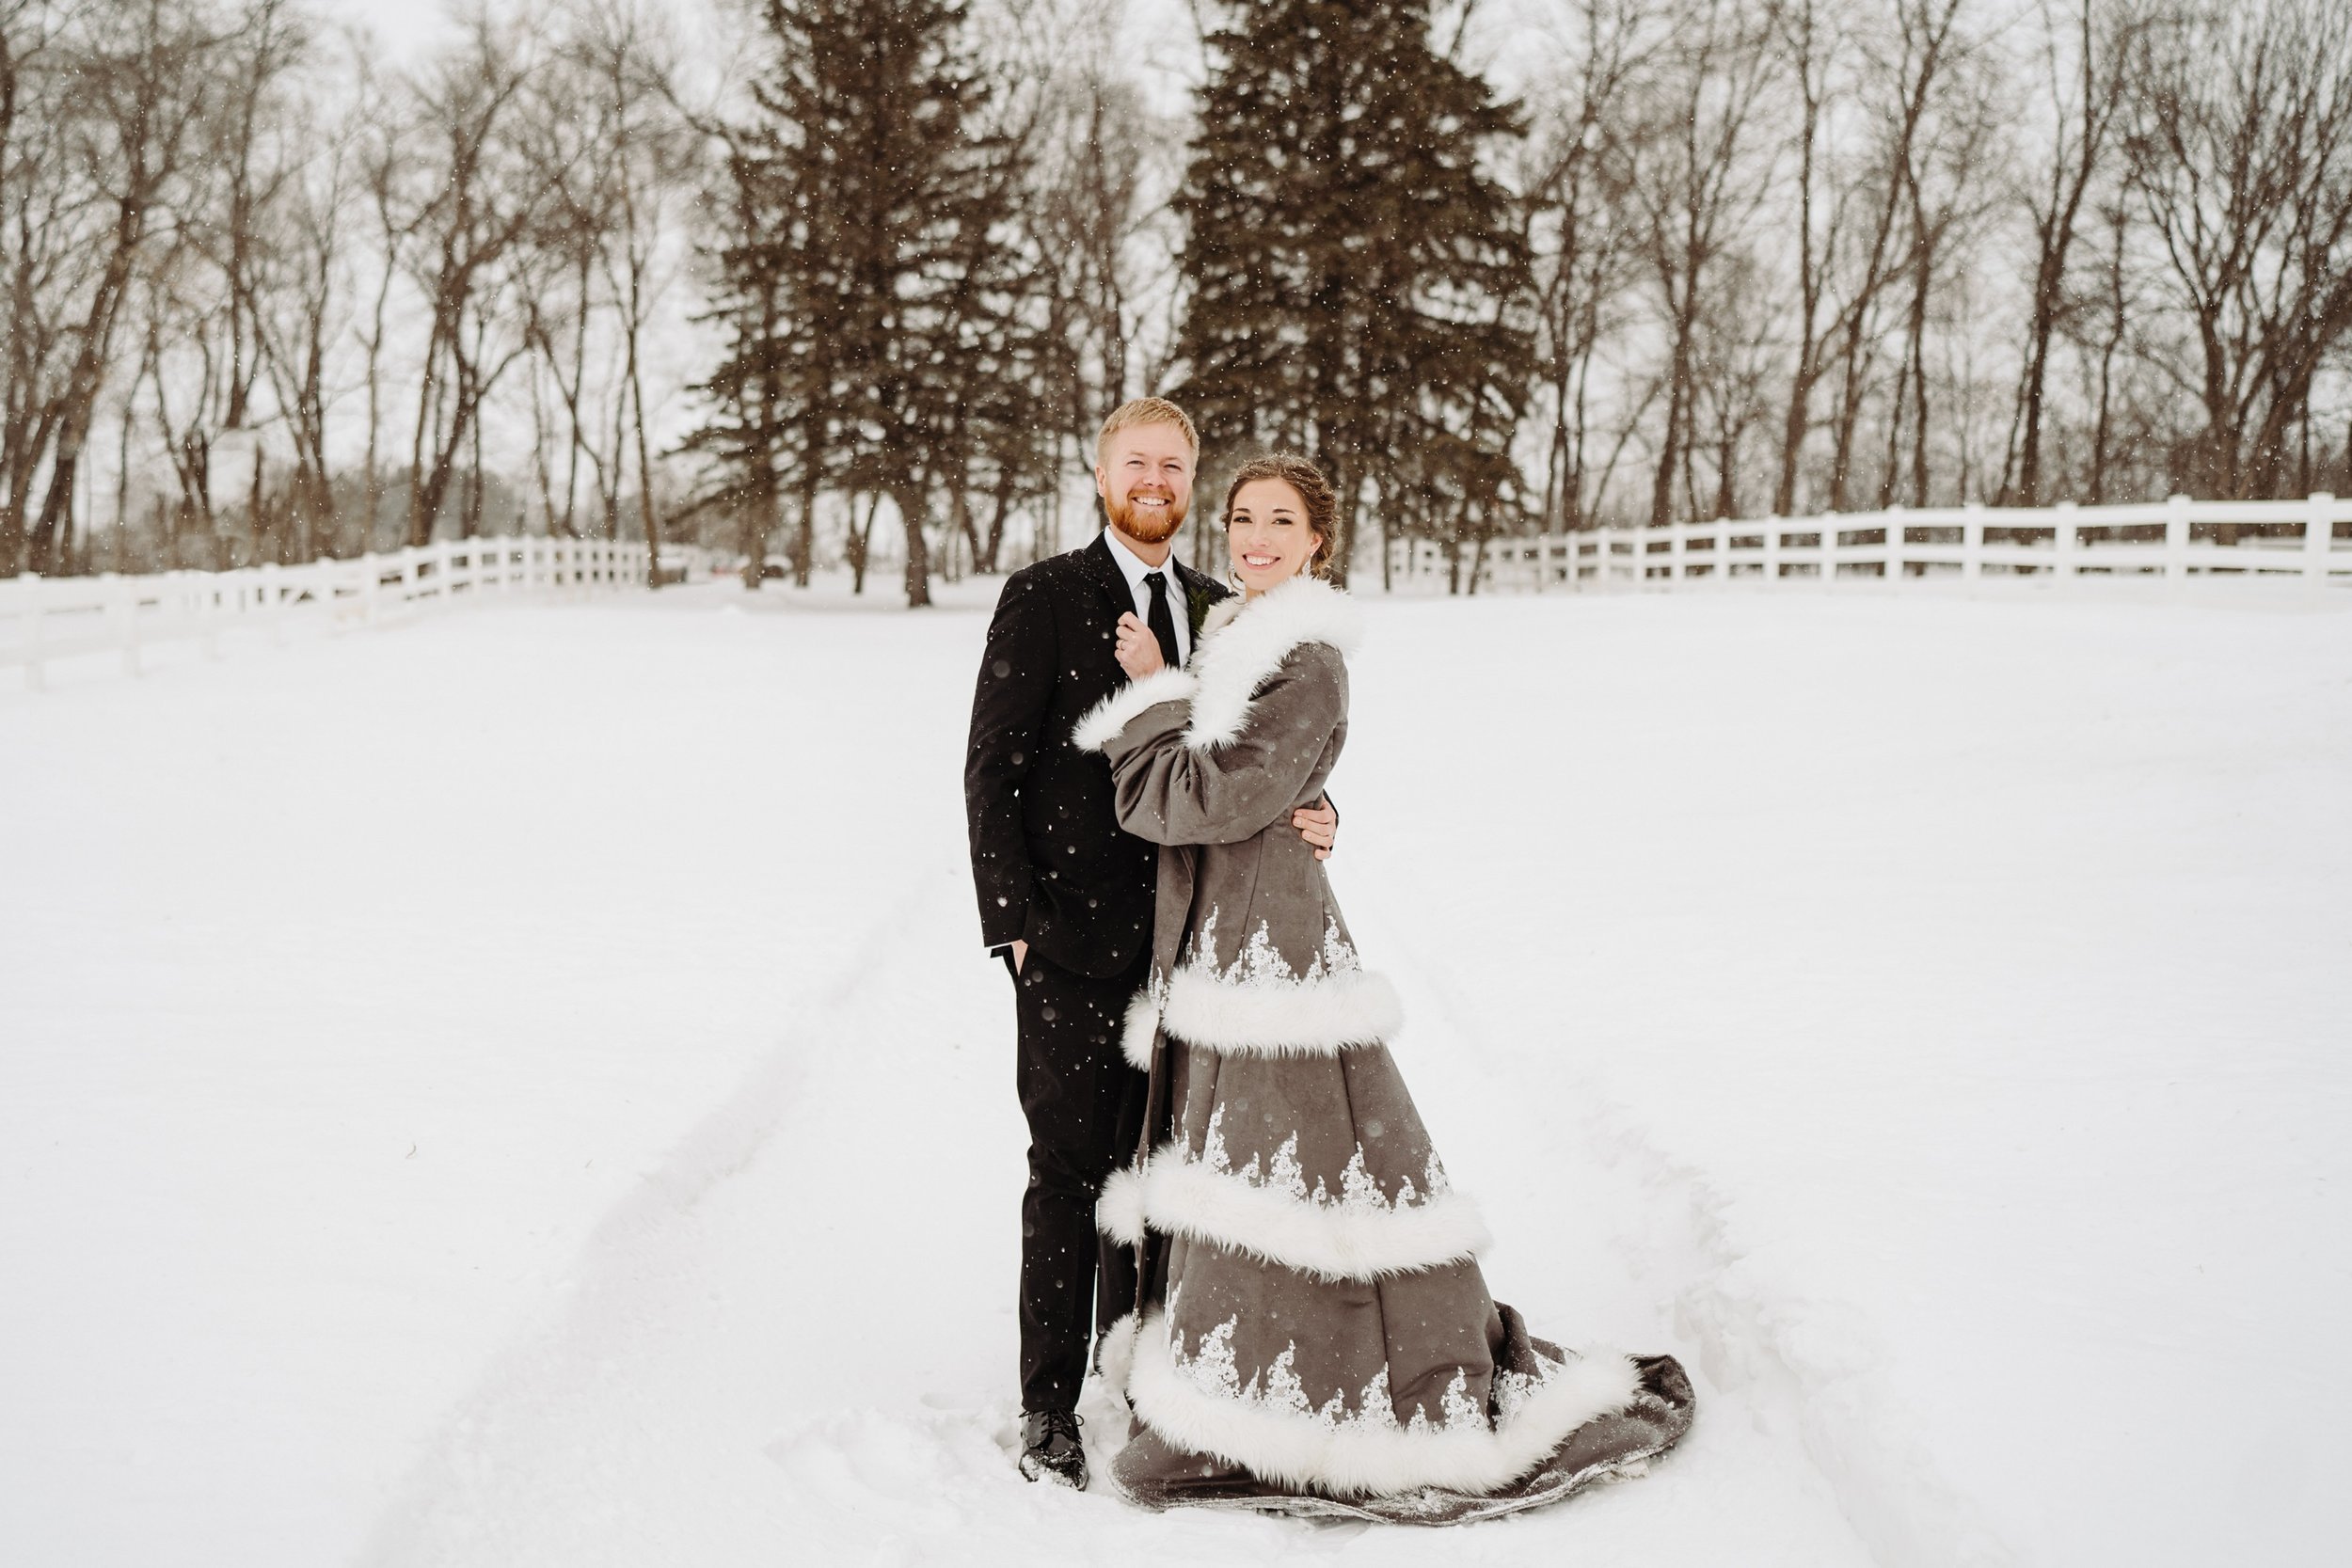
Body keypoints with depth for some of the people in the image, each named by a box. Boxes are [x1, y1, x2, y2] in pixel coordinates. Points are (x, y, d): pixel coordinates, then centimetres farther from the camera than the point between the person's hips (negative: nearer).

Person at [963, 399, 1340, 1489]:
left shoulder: (1215, 612, 11)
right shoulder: (1042, 599, -3)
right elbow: (992, 767, -5)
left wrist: (1307, 816, -4)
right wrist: (1012, 918, -11)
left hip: (1185, 940, 5)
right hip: (1073, 941, -5)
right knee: (1069, 1175, 1)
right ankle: (1048, 1409, 12)